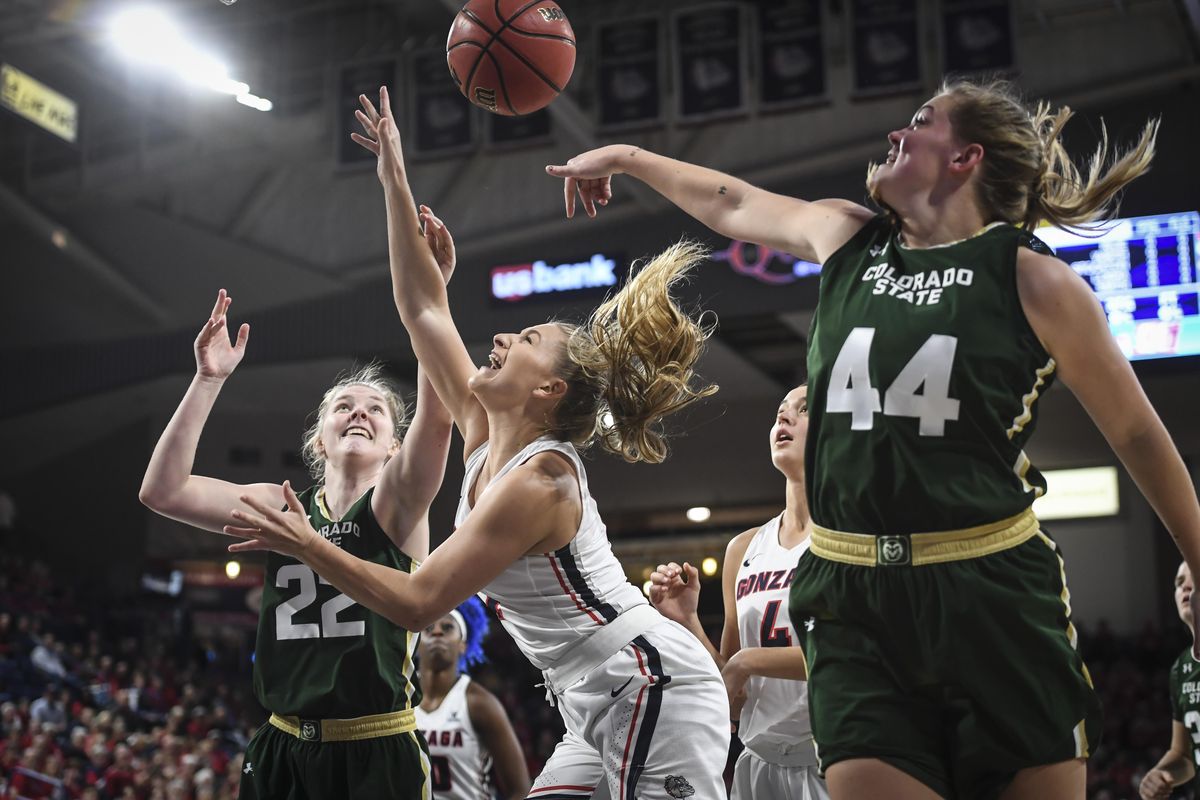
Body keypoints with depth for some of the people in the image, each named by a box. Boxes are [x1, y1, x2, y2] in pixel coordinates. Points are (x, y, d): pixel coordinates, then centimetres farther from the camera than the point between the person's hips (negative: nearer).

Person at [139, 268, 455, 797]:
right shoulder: (281, 506, 7)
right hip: (281, 753, 3)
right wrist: (208, 380, -9)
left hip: (379, 755, -3)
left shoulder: (397, 503, -2)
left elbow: (437, 415, -21)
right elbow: (162, 491, -3)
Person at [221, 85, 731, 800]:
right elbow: (423, 308, 12)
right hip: (603, 713, 9)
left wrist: (308, 545, -14)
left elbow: (418, 603, -19)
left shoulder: (538, 478, -17)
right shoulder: (487, 440, 8)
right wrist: (395, 184, 13)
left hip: (654, 693, -9)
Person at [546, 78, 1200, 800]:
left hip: (994, 598, -3)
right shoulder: (846, 237, 10)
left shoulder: (1033, 279, -3)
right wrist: (627, 158, 39)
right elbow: (731, 206, 28)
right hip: (855, 603, 3)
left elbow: (1137, 435, 3)